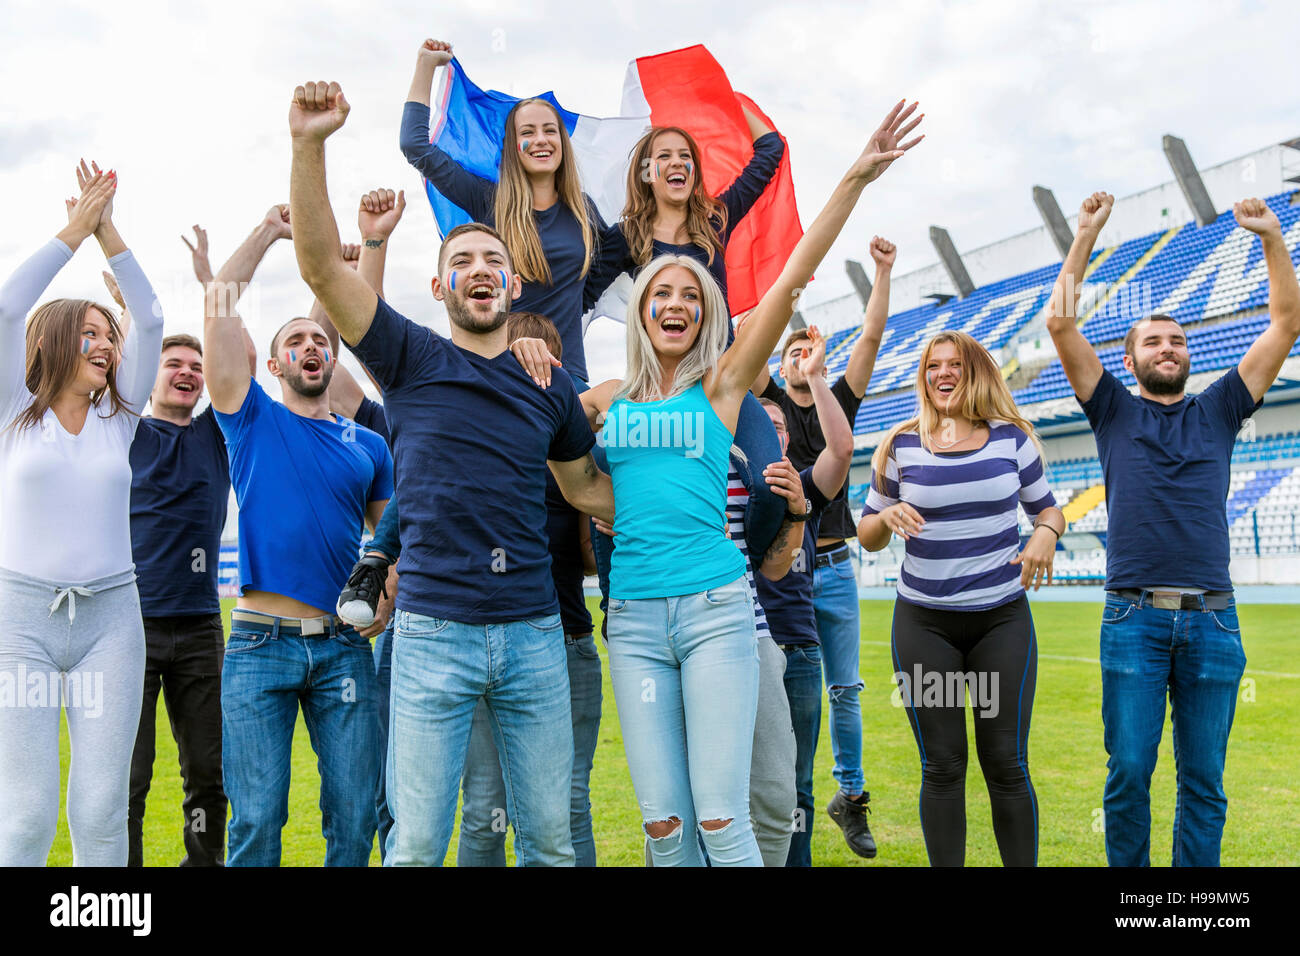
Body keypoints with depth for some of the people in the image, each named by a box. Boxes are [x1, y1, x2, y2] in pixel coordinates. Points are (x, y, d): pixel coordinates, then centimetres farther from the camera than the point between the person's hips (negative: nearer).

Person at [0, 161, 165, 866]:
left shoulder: (118, 419, 12)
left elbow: (150, 320, 5)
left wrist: (108, 231, 3)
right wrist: (75, 229, -3)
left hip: (110, 617, 3)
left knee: (102, 810, 1)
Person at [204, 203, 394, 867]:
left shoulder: (368, 445, 14)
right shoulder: (253, 420, 8)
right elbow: (218, 308, 1)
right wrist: (270, 229, 6)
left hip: (344, 645, 2)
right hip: (260, 643, -2)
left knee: (354, 816, 2)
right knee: (257, 817, -2)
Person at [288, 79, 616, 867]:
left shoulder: (550, 384, 11)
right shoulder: (411, 359, 3)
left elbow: (586, 486, 23)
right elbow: (322, 265, -8)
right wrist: (310, 147, -19)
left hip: (534, 631, 3)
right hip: (434, 631, -2)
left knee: (551, 835, 11)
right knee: (418, 844, 3)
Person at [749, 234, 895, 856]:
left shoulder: (838, 403, 12)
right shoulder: (768, 403, 6)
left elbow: (871, 338, 3)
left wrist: (883, 273, -4)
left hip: (835, 568, 3)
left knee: (845, 689, 6)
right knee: (797, 690, 1)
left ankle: (850, 795, 17)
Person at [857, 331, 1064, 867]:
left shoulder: (1012, 438, 3)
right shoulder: (901, 446, 3)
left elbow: (1048, 507, 14)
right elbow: (867, 537, 8)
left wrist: (1046, 533, -9)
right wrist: (887, 517, -14)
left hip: (1003, 618, 0)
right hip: (924, 624, 0)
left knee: (1006, 762, 2)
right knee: (942, 766, 4)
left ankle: (1023, 863, 15)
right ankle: (945, 866, 15)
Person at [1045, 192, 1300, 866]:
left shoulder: (1217, 411, 16)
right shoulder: (1114, 410, 11)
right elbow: (1060, 322, 2)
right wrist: (1087, 234, 1)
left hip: (1212, 619, 2)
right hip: (1134, 616, -2)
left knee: (1203, 779, 5)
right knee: (1129, 772, -3)